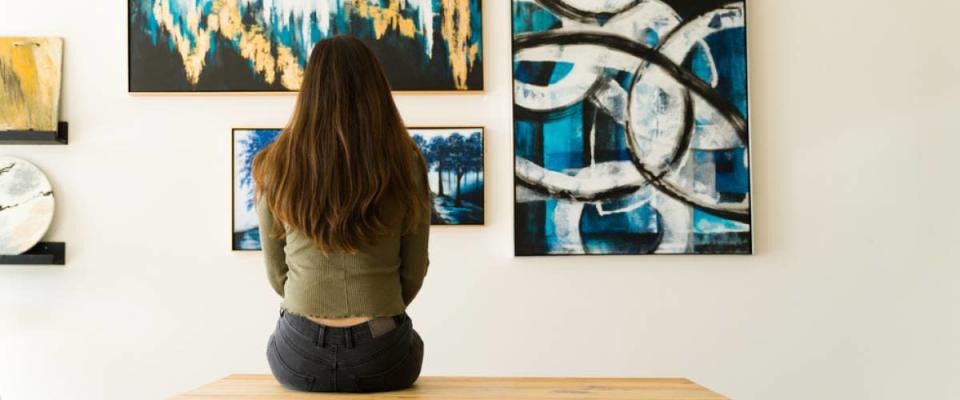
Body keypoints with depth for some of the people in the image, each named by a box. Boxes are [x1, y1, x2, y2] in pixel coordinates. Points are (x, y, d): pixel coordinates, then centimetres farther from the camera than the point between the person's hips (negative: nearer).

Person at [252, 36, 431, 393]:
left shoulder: (275, 166, -6)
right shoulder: (406, 163, -8)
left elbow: (276, 273, 3)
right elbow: (414, 273, -1)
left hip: (299, 361, 1)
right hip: (382, 360, -1)